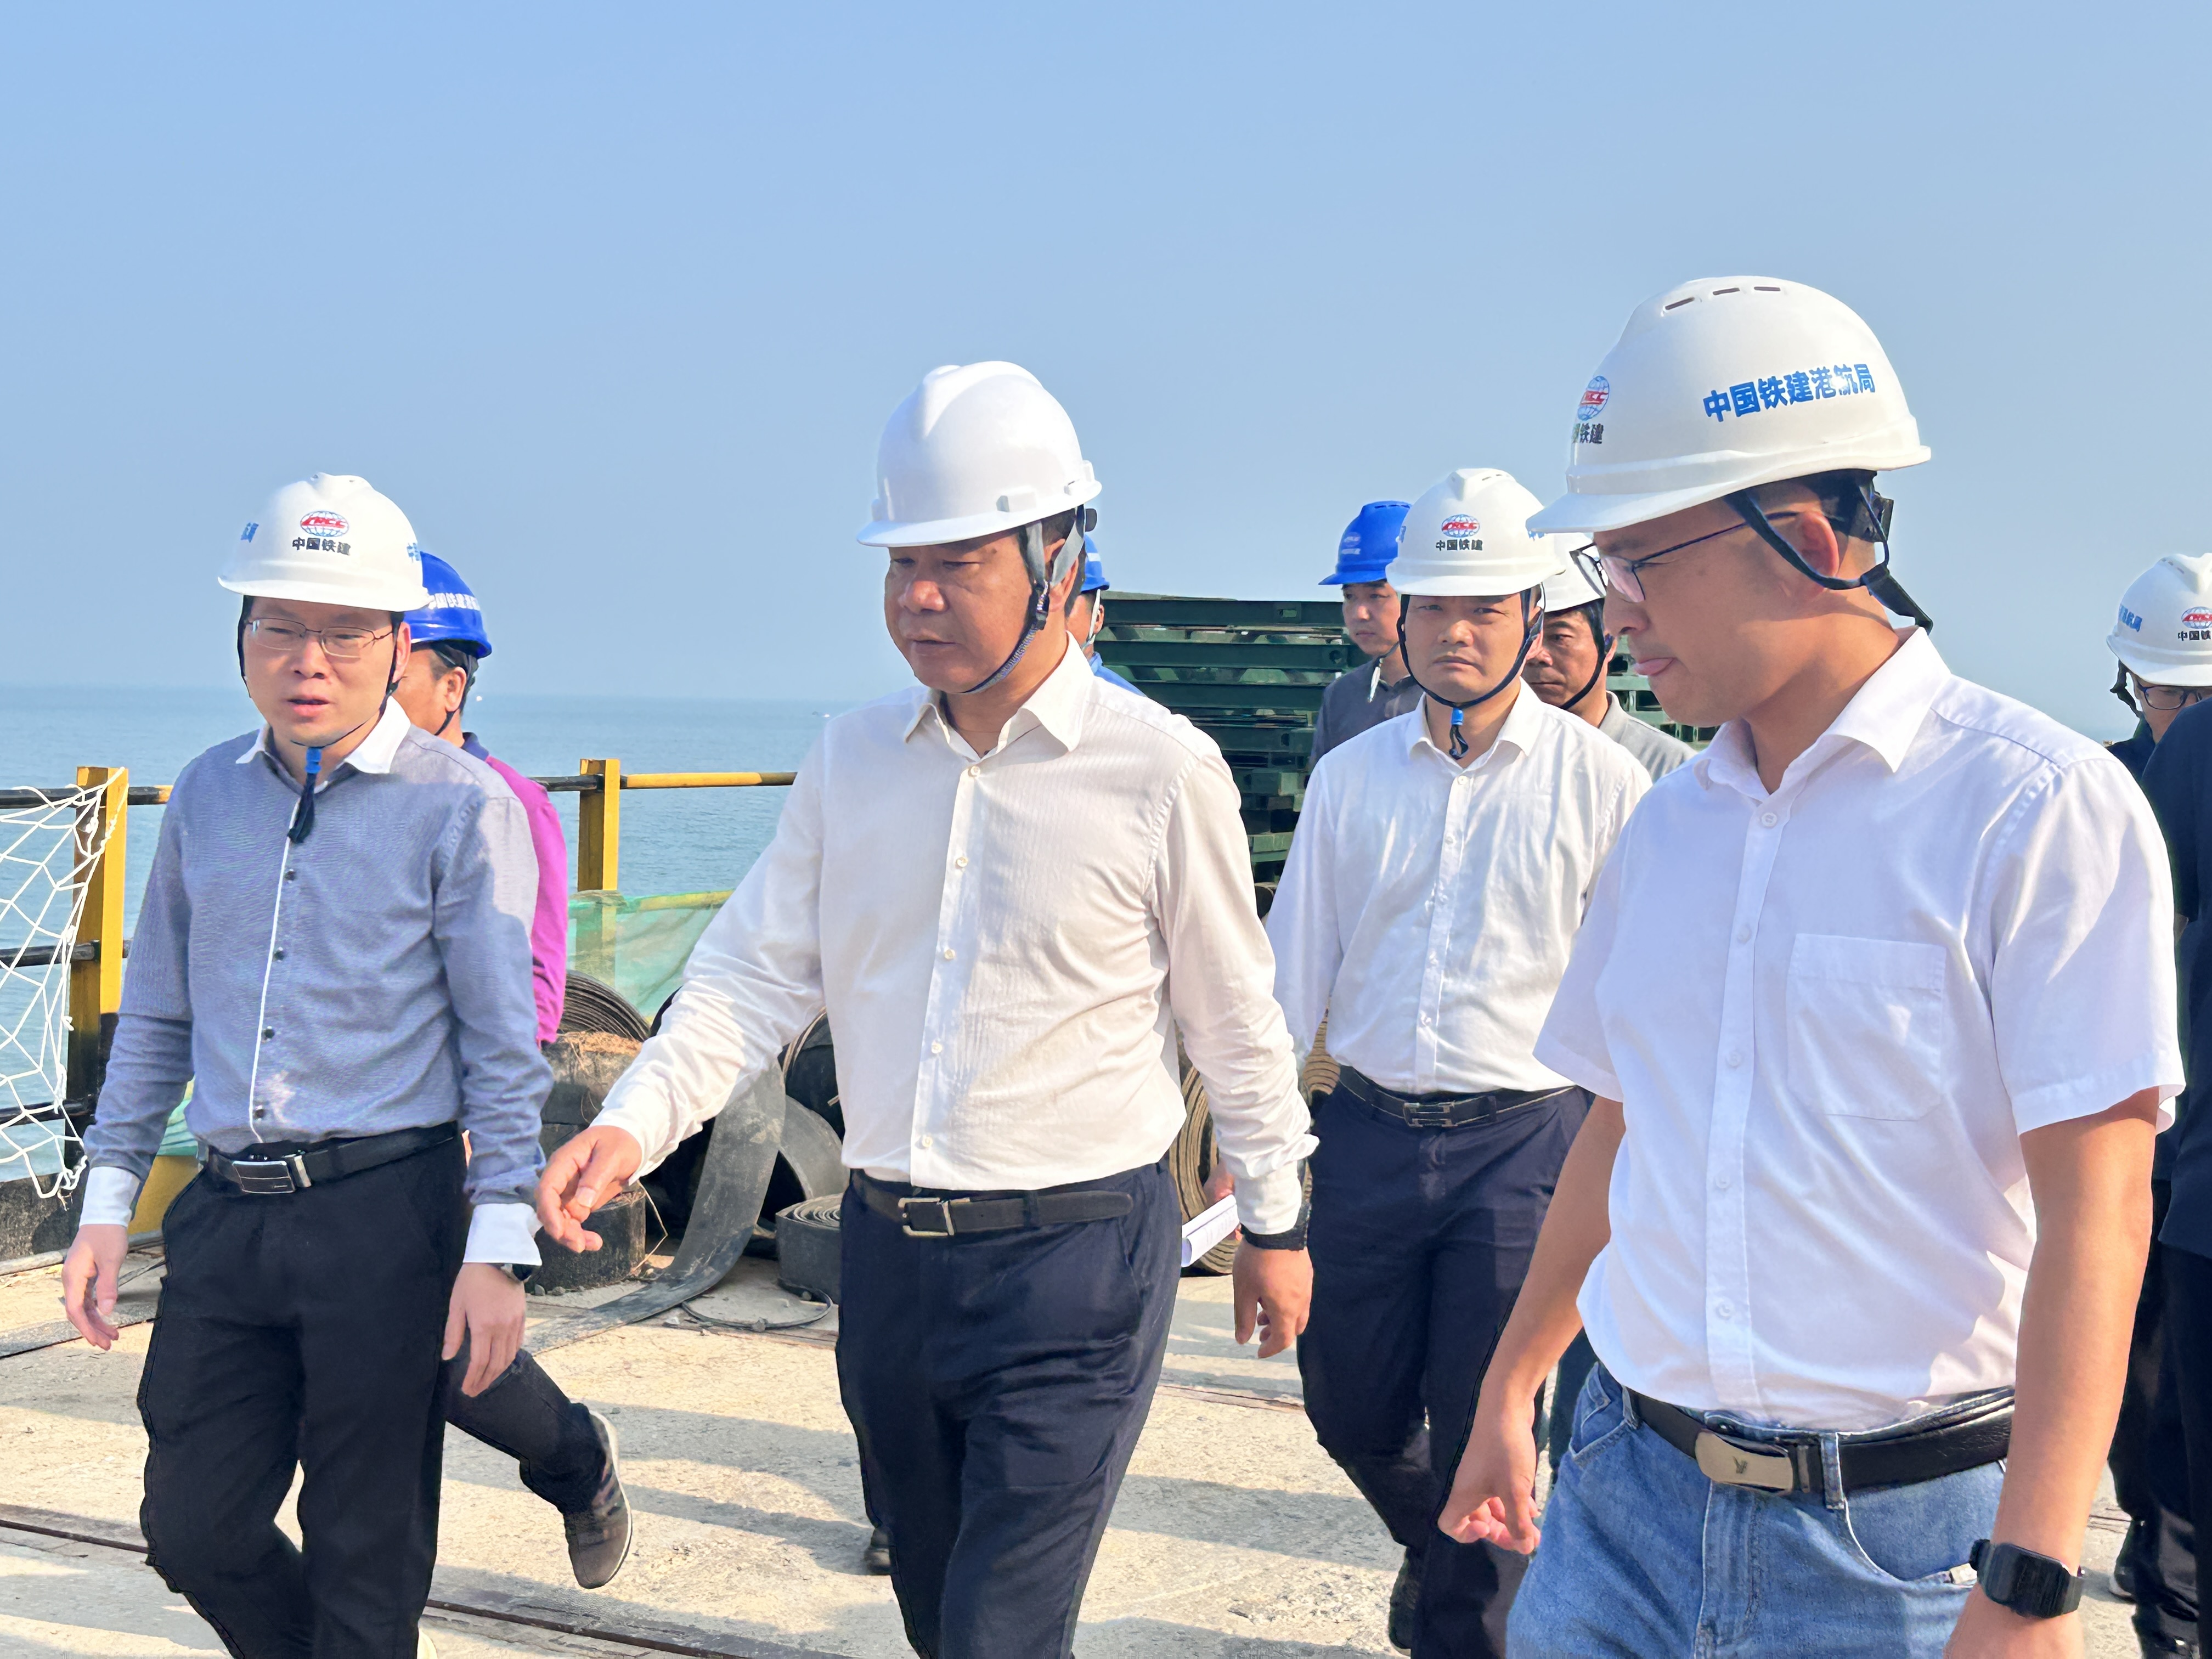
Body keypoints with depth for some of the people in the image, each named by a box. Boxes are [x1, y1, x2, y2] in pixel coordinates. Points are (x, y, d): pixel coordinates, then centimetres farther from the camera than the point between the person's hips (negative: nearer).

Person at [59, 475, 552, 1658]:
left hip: (385, 1214, -5)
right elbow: (156, 1016, 18)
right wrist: (106, 1201, 13)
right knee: (193, 1527, 10)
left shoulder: (460, 806, -5)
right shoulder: (205, 796, 11)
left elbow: (503, 1044, -6)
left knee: (366, 1555, 4)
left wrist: (497, 1248, -11)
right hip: (227, 1210, 5)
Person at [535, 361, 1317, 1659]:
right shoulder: (855, 757, 3)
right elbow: (757, 971, 3)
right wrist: (633, 1125, -12)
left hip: (1078, 1259, -5)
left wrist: (1275, 1222, 7)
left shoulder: (1160, 770, -10)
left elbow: (1235, 1016, -1)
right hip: (892, 1251, 5)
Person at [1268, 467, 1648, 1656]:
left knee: (1484, 1437, 0)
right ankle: (1441, 1554, 45)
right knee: (1353, 1414, 15)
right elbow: (1293, 970, 9)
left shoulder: (1598, 779, -3)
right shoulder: (1350, 777, 6)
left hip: (1523, 1141, -3)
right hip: (1367, 1133, 4)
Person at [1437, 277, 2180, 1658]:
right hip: (1632, 1491, 5)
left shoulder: (2041, 805, -12)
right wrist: (1510, 1390, 20)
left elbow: (2095, 1207, -17)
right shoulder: (1670, 823, 8)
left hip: (1904, 1539, -5)